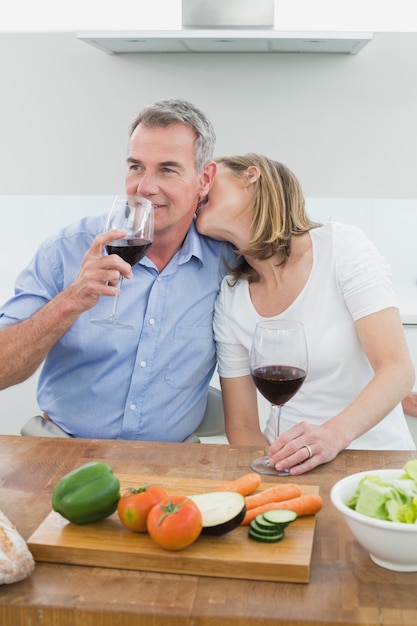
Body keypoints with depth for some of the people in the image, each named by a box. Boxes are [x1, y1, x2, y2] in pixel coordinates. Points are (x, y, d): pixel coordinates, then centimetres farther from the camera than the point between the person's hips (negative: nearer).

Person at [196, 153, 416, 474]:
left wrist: (334, 434, -31)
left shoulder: (341, 244, -9)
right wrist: (275, 470, -18)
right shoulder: (229, 302, 0)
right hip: (293, 463, 3)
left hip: (375, 453, -2)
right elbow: (242, 427, 2)